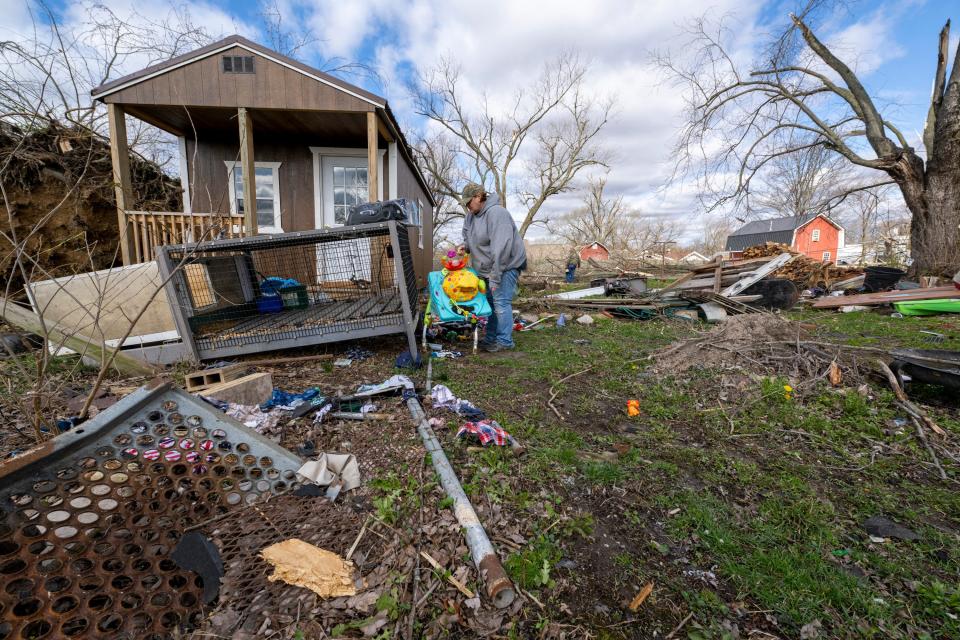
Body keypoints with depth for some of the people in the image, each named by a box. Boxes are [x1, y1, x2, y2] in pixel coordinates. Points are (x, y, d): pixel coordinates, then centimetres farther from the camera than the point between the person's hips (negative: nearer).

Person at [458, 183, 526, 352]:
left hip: (507, 264, -9)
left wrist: (495, 277, -29)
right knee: (490, 301, 13)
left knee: (501, 302, -10)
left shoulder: (496, 213, -23)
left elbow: (501, 248, -29)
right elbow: (468, 234, 24)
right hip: (488, 268, 9)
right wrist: (466, 245, -1)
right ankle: (490, 338, 23)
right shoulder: (471, 214, 6)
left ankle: (505, 341, 0)